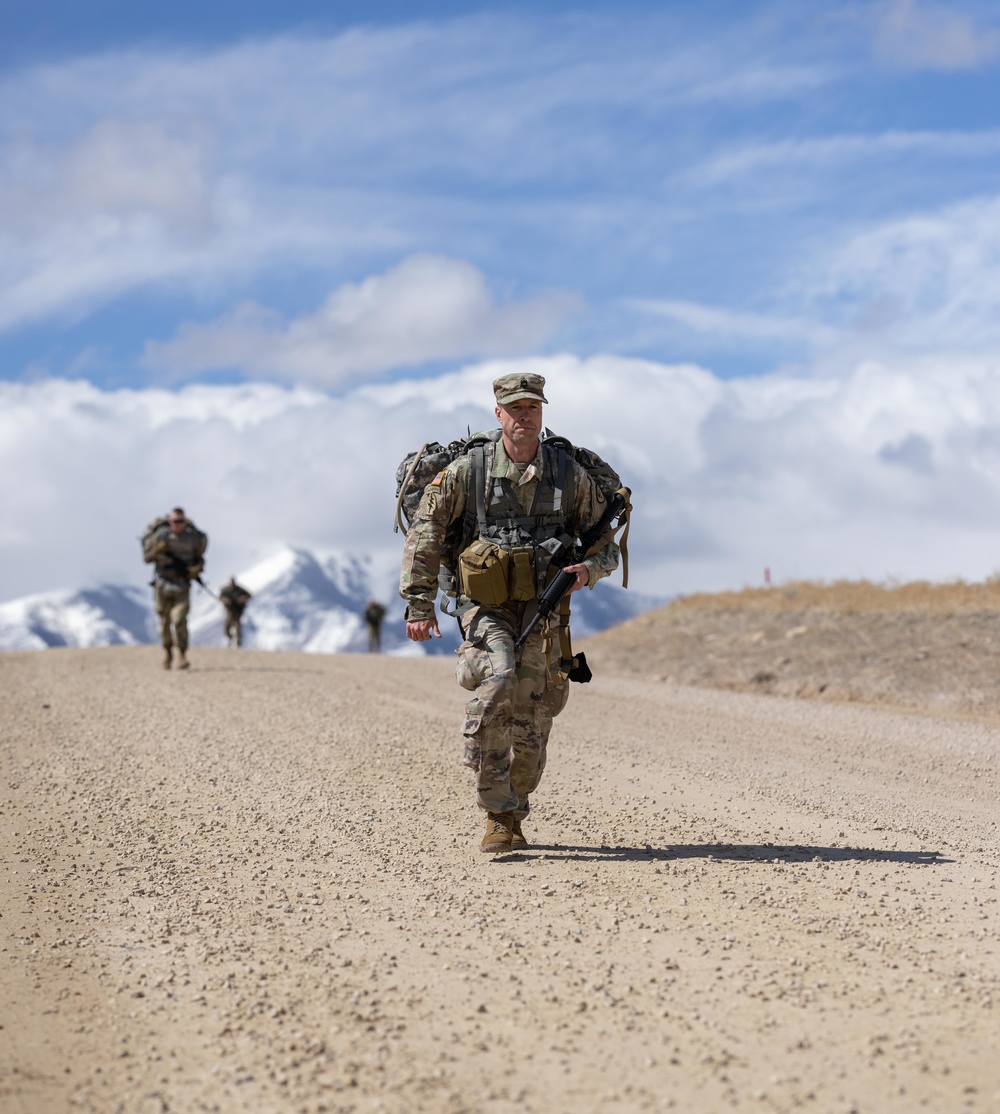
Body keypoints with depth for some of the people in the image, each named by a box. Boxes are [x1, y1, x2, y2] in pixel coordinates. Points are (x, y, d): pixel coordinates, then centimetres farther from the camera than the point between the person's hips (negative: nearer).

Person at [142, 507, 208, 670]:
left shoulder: (193, 537, -4)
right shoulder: (160, 535, -8)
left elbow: (199, 558, 12)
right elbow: (147, 557, -3)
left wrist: (197, 568, -8)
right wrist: (158, 548, -19)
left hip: (182, 585, -1)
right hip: (163, 584, 1)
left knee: (179, 619, -15)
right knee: (165, 621, 10)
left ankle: (182, 655, -8)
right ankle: (167, 651, 32)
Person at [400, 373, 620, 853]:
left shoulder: (570, 474, 3)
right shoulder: (467, 470, -3)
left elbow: (605, 543, 11)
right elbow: (424, 535, 0)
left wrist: (589, 568, -12)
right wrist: (419, 605, -6)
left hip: (542, 610, 2)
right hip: (485, 605, -2)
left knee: (530, 723, 3)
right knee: (497, 681, -29)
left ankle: (514, 817, 27)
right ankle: (497, 814, -20)